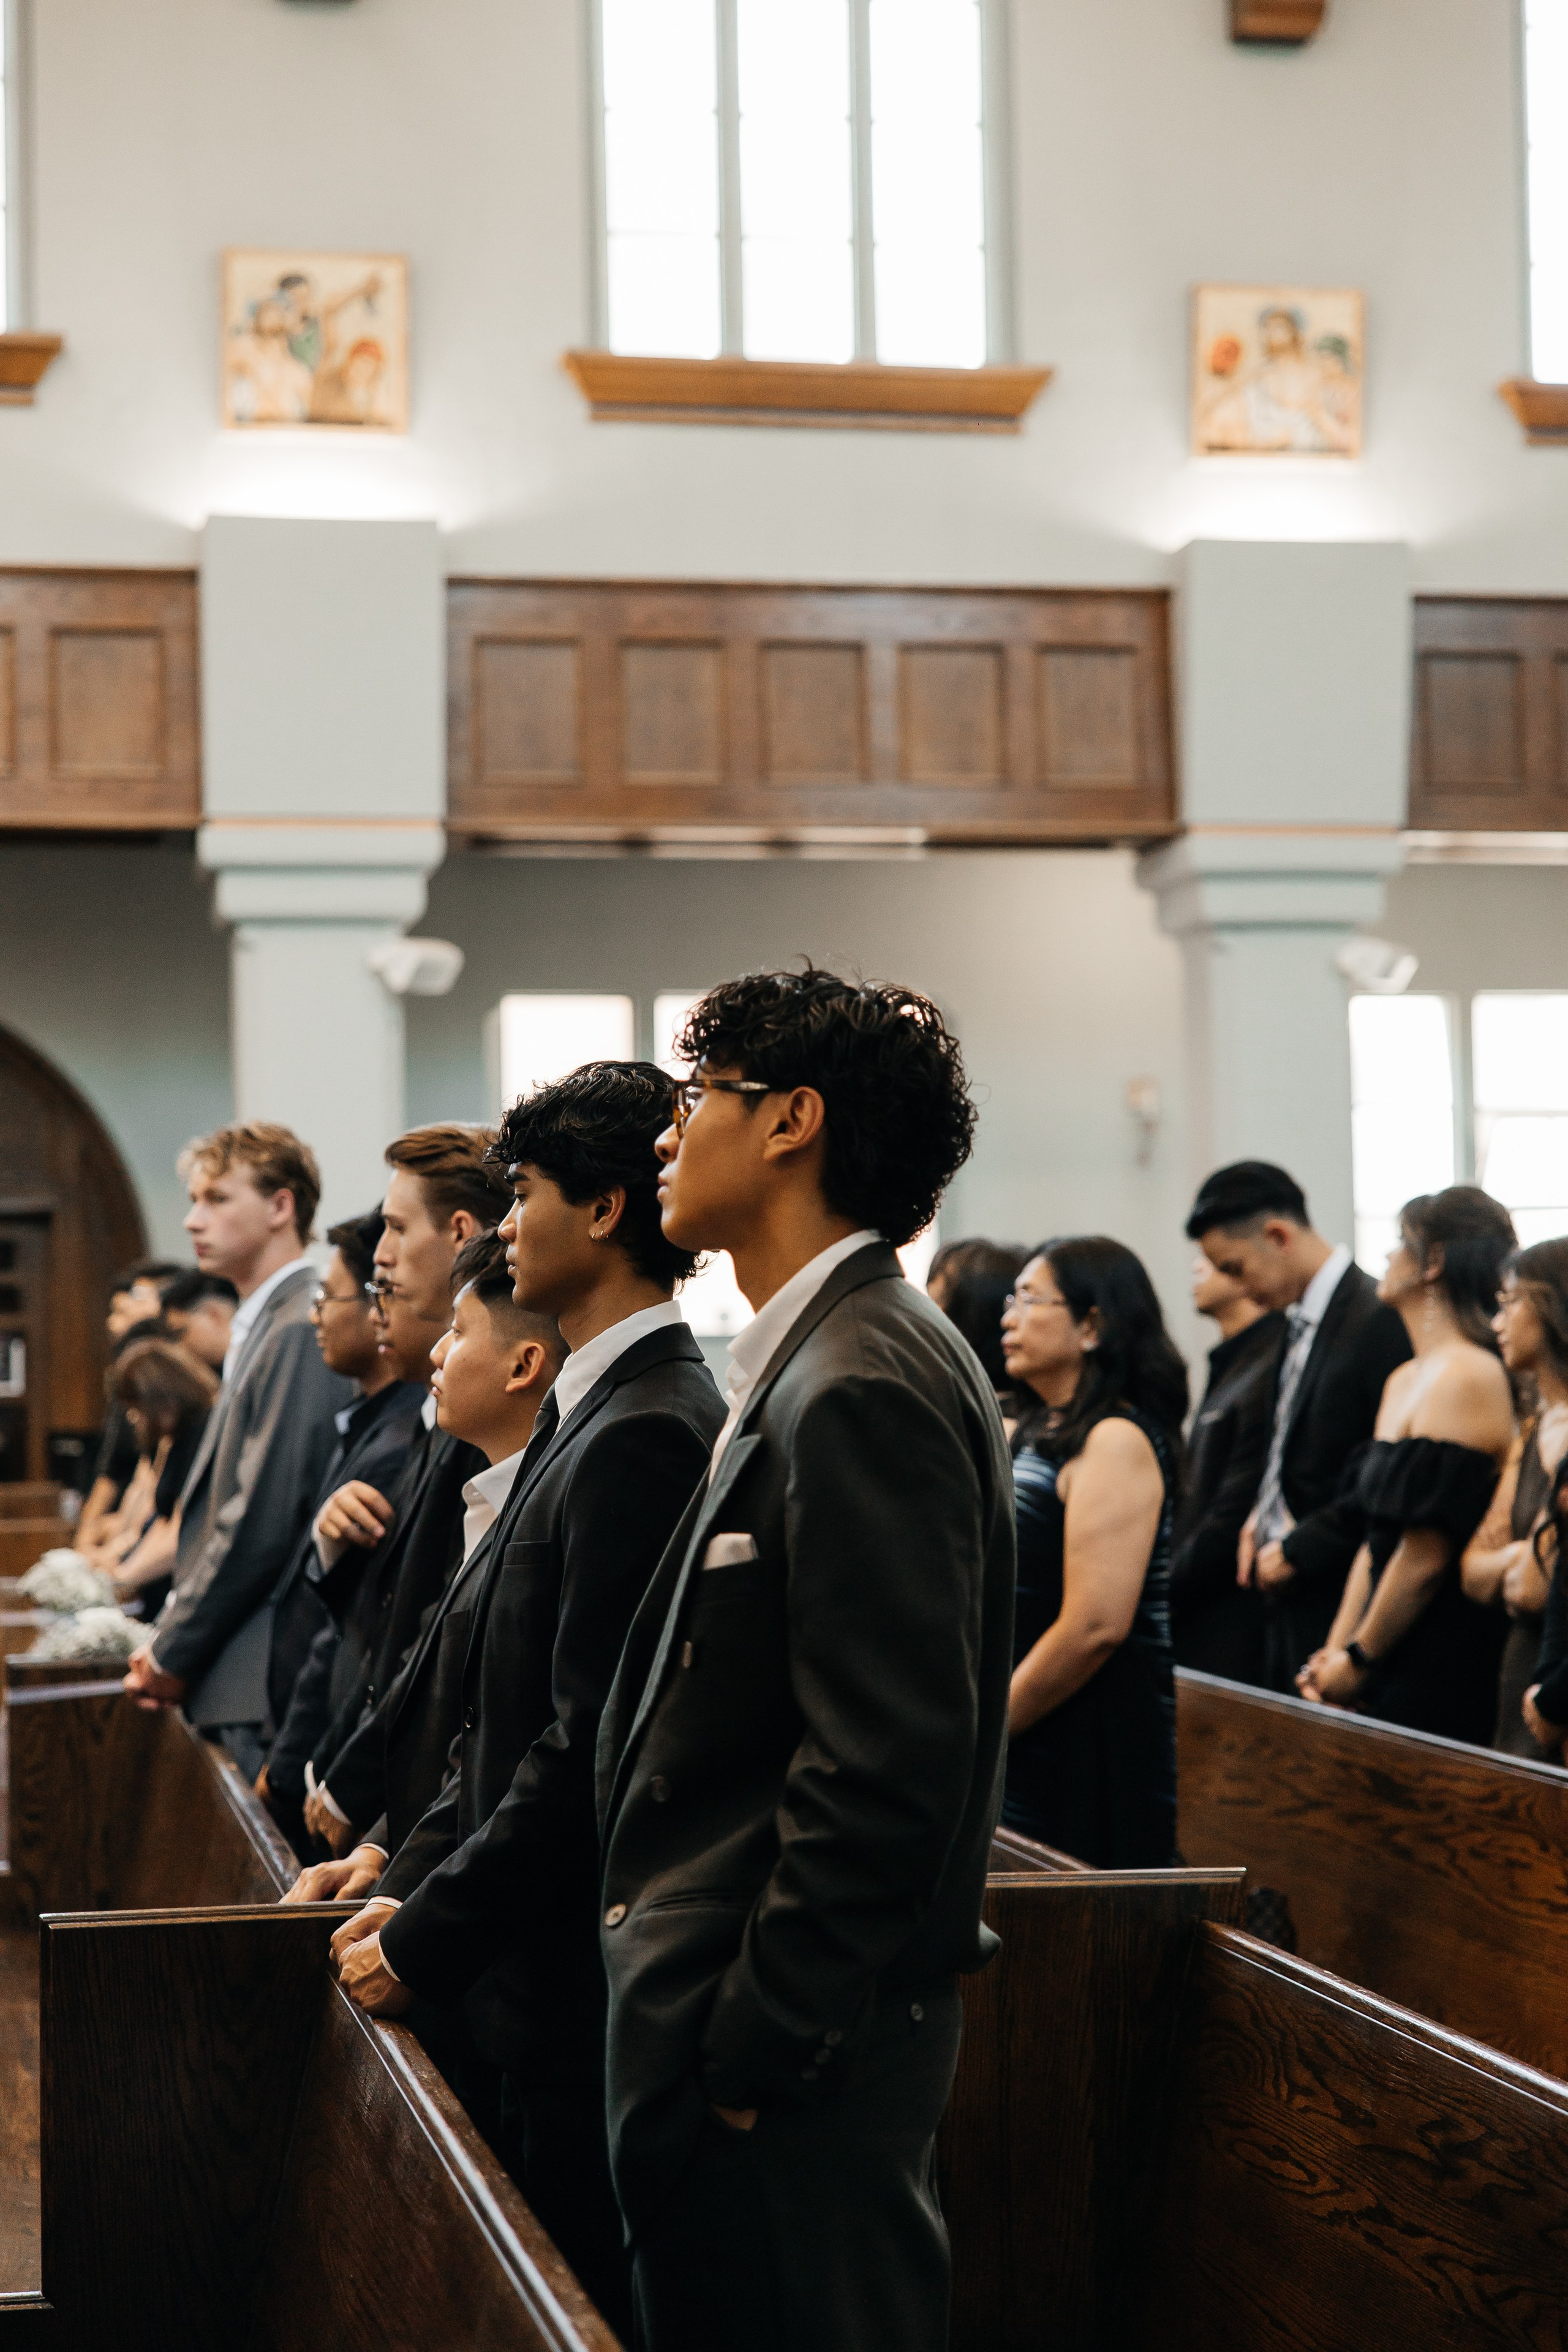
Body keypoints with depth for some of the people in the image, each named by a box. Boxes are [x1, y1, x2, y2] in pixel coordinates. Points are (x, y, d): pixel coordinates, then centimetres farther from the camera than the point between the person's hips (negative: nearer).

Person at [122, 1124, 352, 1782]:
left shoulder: (301, 1332, -14)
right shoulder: (261, 1328, 18)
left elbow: (264, 1521, -19)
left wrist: (173, 1655, -10)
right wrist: (167, 1638, 11)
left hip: (264, 1682, -9)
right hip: (237, 1681, 9)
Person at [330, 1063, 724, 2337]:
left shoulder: (646, 1433, -19)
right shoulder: (593, 1410, 12)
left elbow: (591, 1746, -22)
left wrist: (429, 1941, -14)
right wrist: (411, 1884, 10)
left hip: (582, 1981, -9)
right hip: (534, 1964, 9)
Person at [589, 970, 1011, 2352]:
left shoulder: (860, 1387, -19)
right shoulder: (816, 1366, 13)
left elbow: (888, 1760, -24)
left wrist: (755, 2046, -19)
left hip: (791, 2070, -10)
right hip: (744, 2024, 10)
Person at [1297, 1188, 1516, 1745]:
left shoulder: (1468, 1378, -14)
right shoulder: (1404, 1381, 16)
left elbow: (1428, 1556, -16)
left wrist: (1359, 1659, -6)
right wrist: (1334, 1652, 7)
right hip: (1390, 1672, 8)